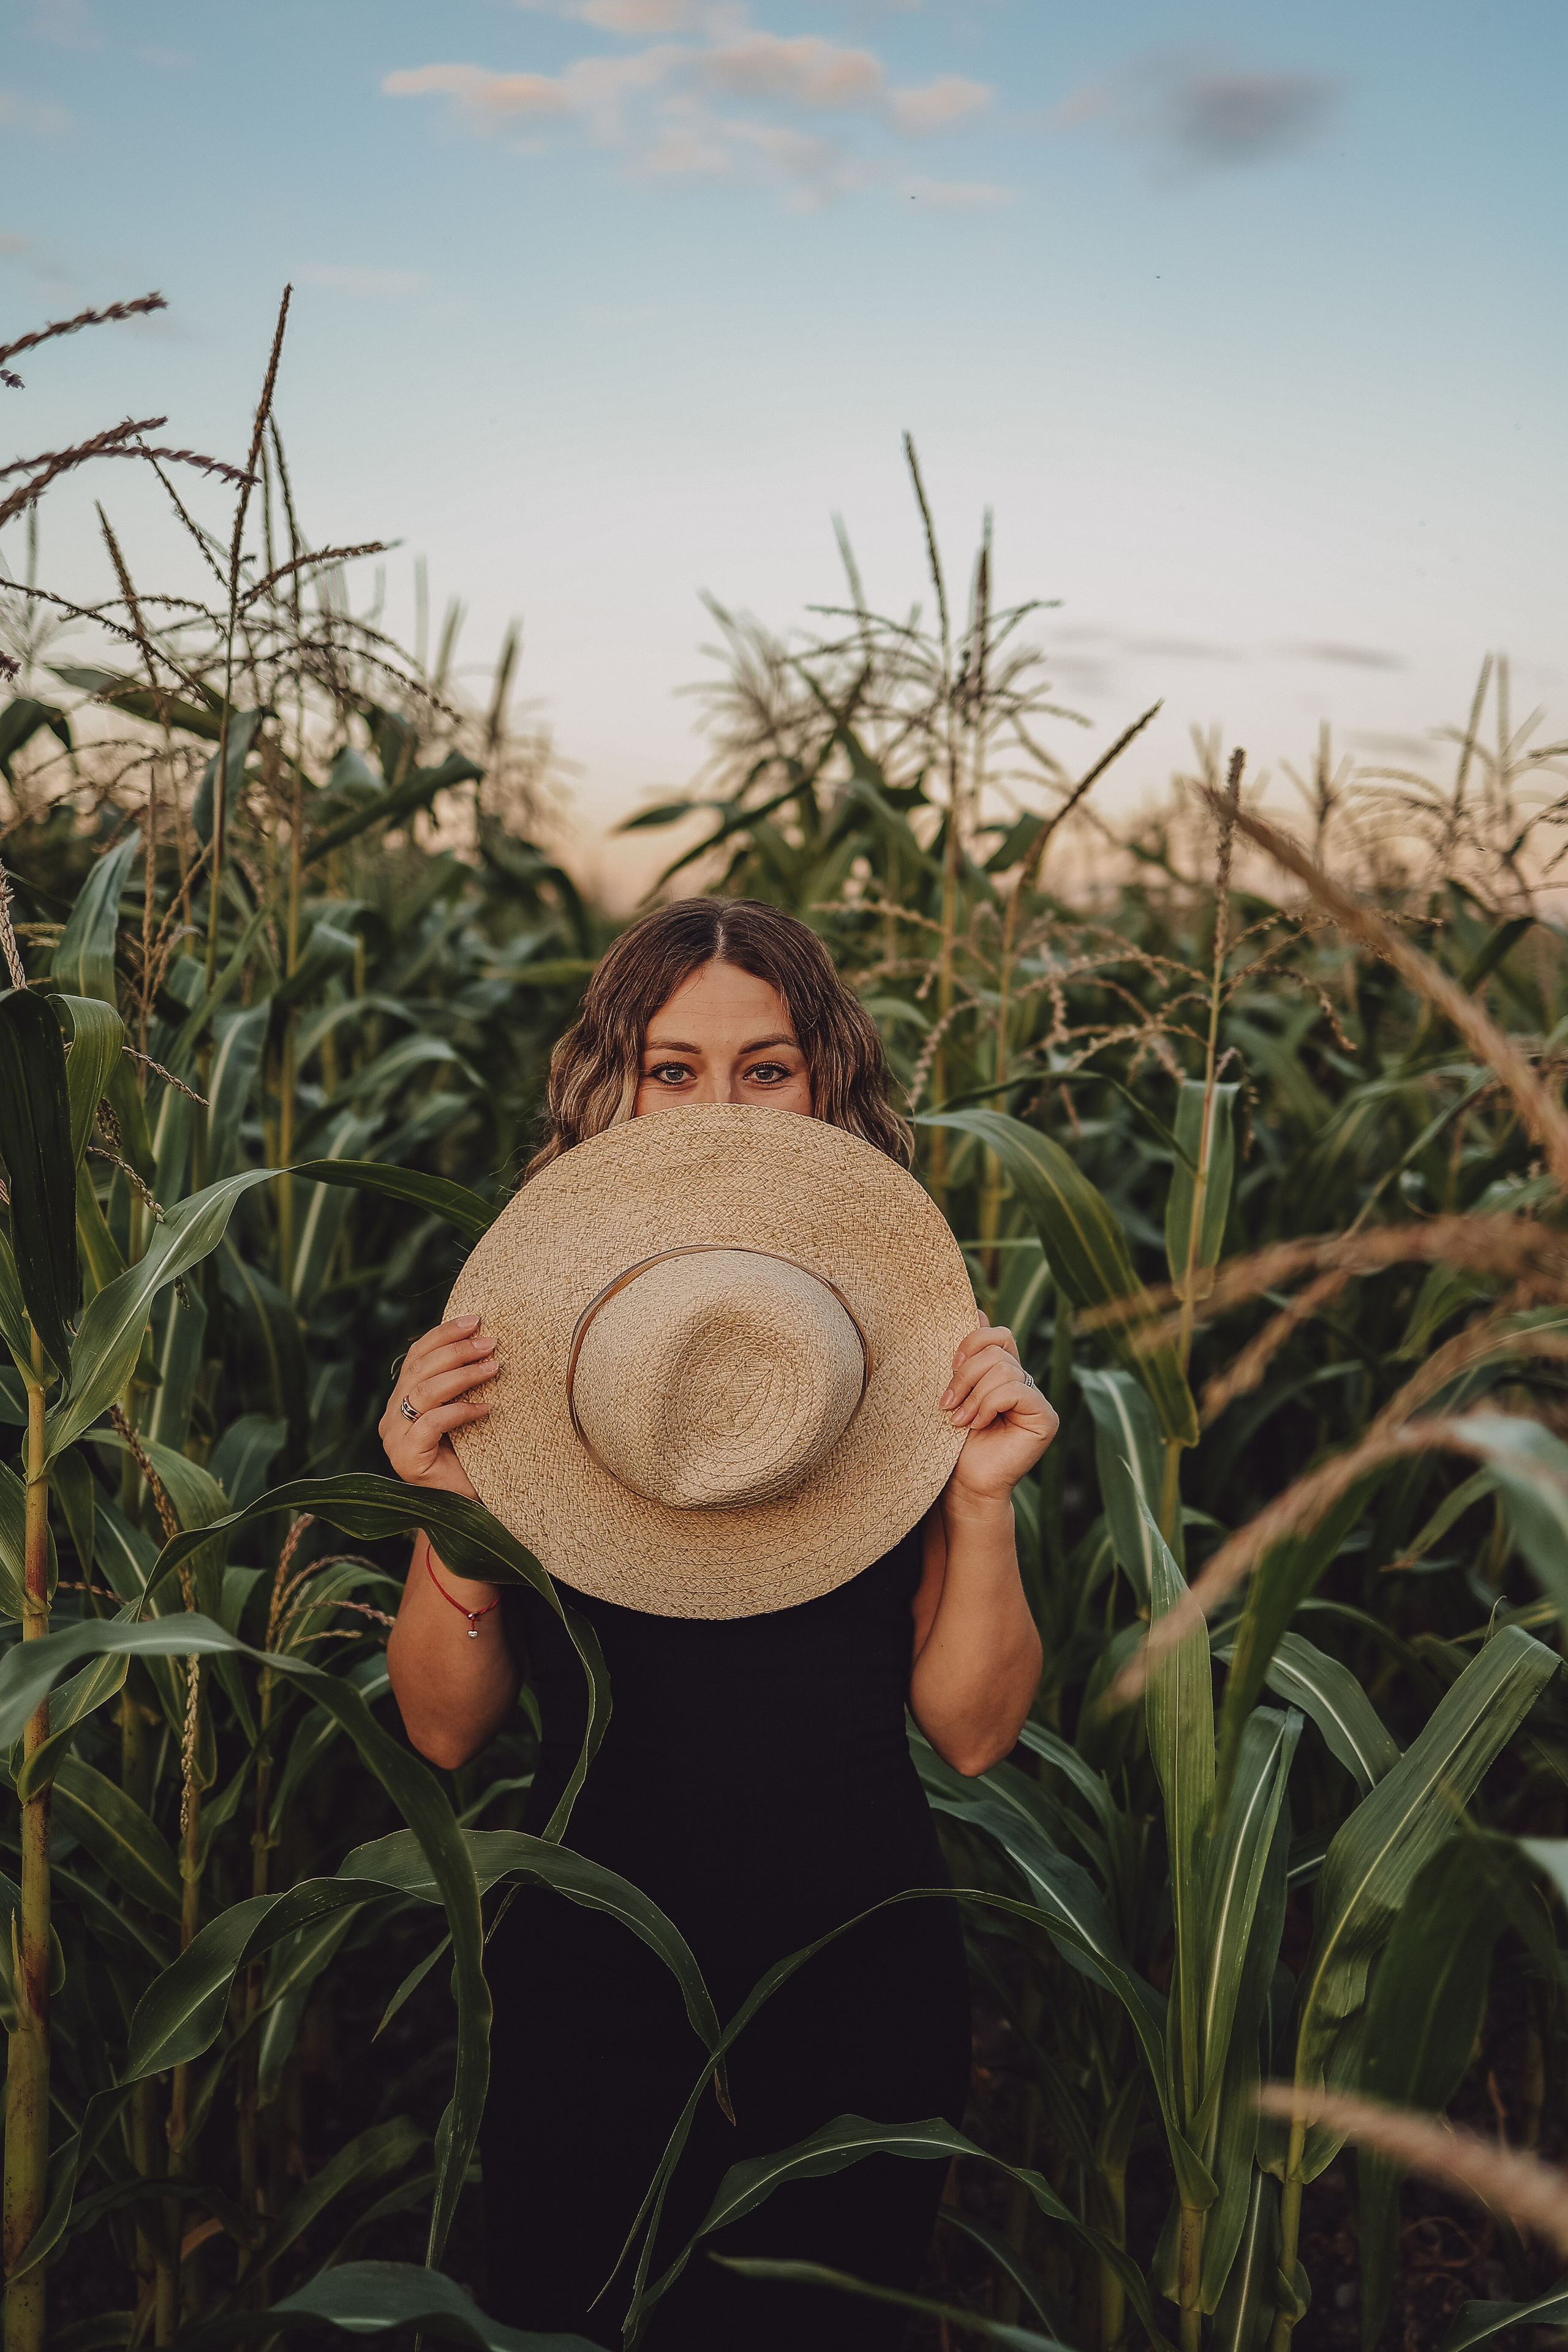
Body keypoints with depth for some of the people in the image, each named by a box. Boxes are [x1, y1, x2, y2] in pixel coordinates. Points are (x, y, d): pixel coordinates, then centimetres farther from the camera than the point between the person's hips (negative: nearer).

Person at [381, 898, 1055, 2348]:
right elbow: (447, 1729, -5)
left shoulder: (905, 1345, -7)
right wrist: (446, 1513, -21)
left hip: (856, 1972, 1)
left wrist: (983, 1502, -19)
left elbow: (973, 1731, -5)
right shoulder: (524, 1342, -8)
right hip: (592, 1972, 0)